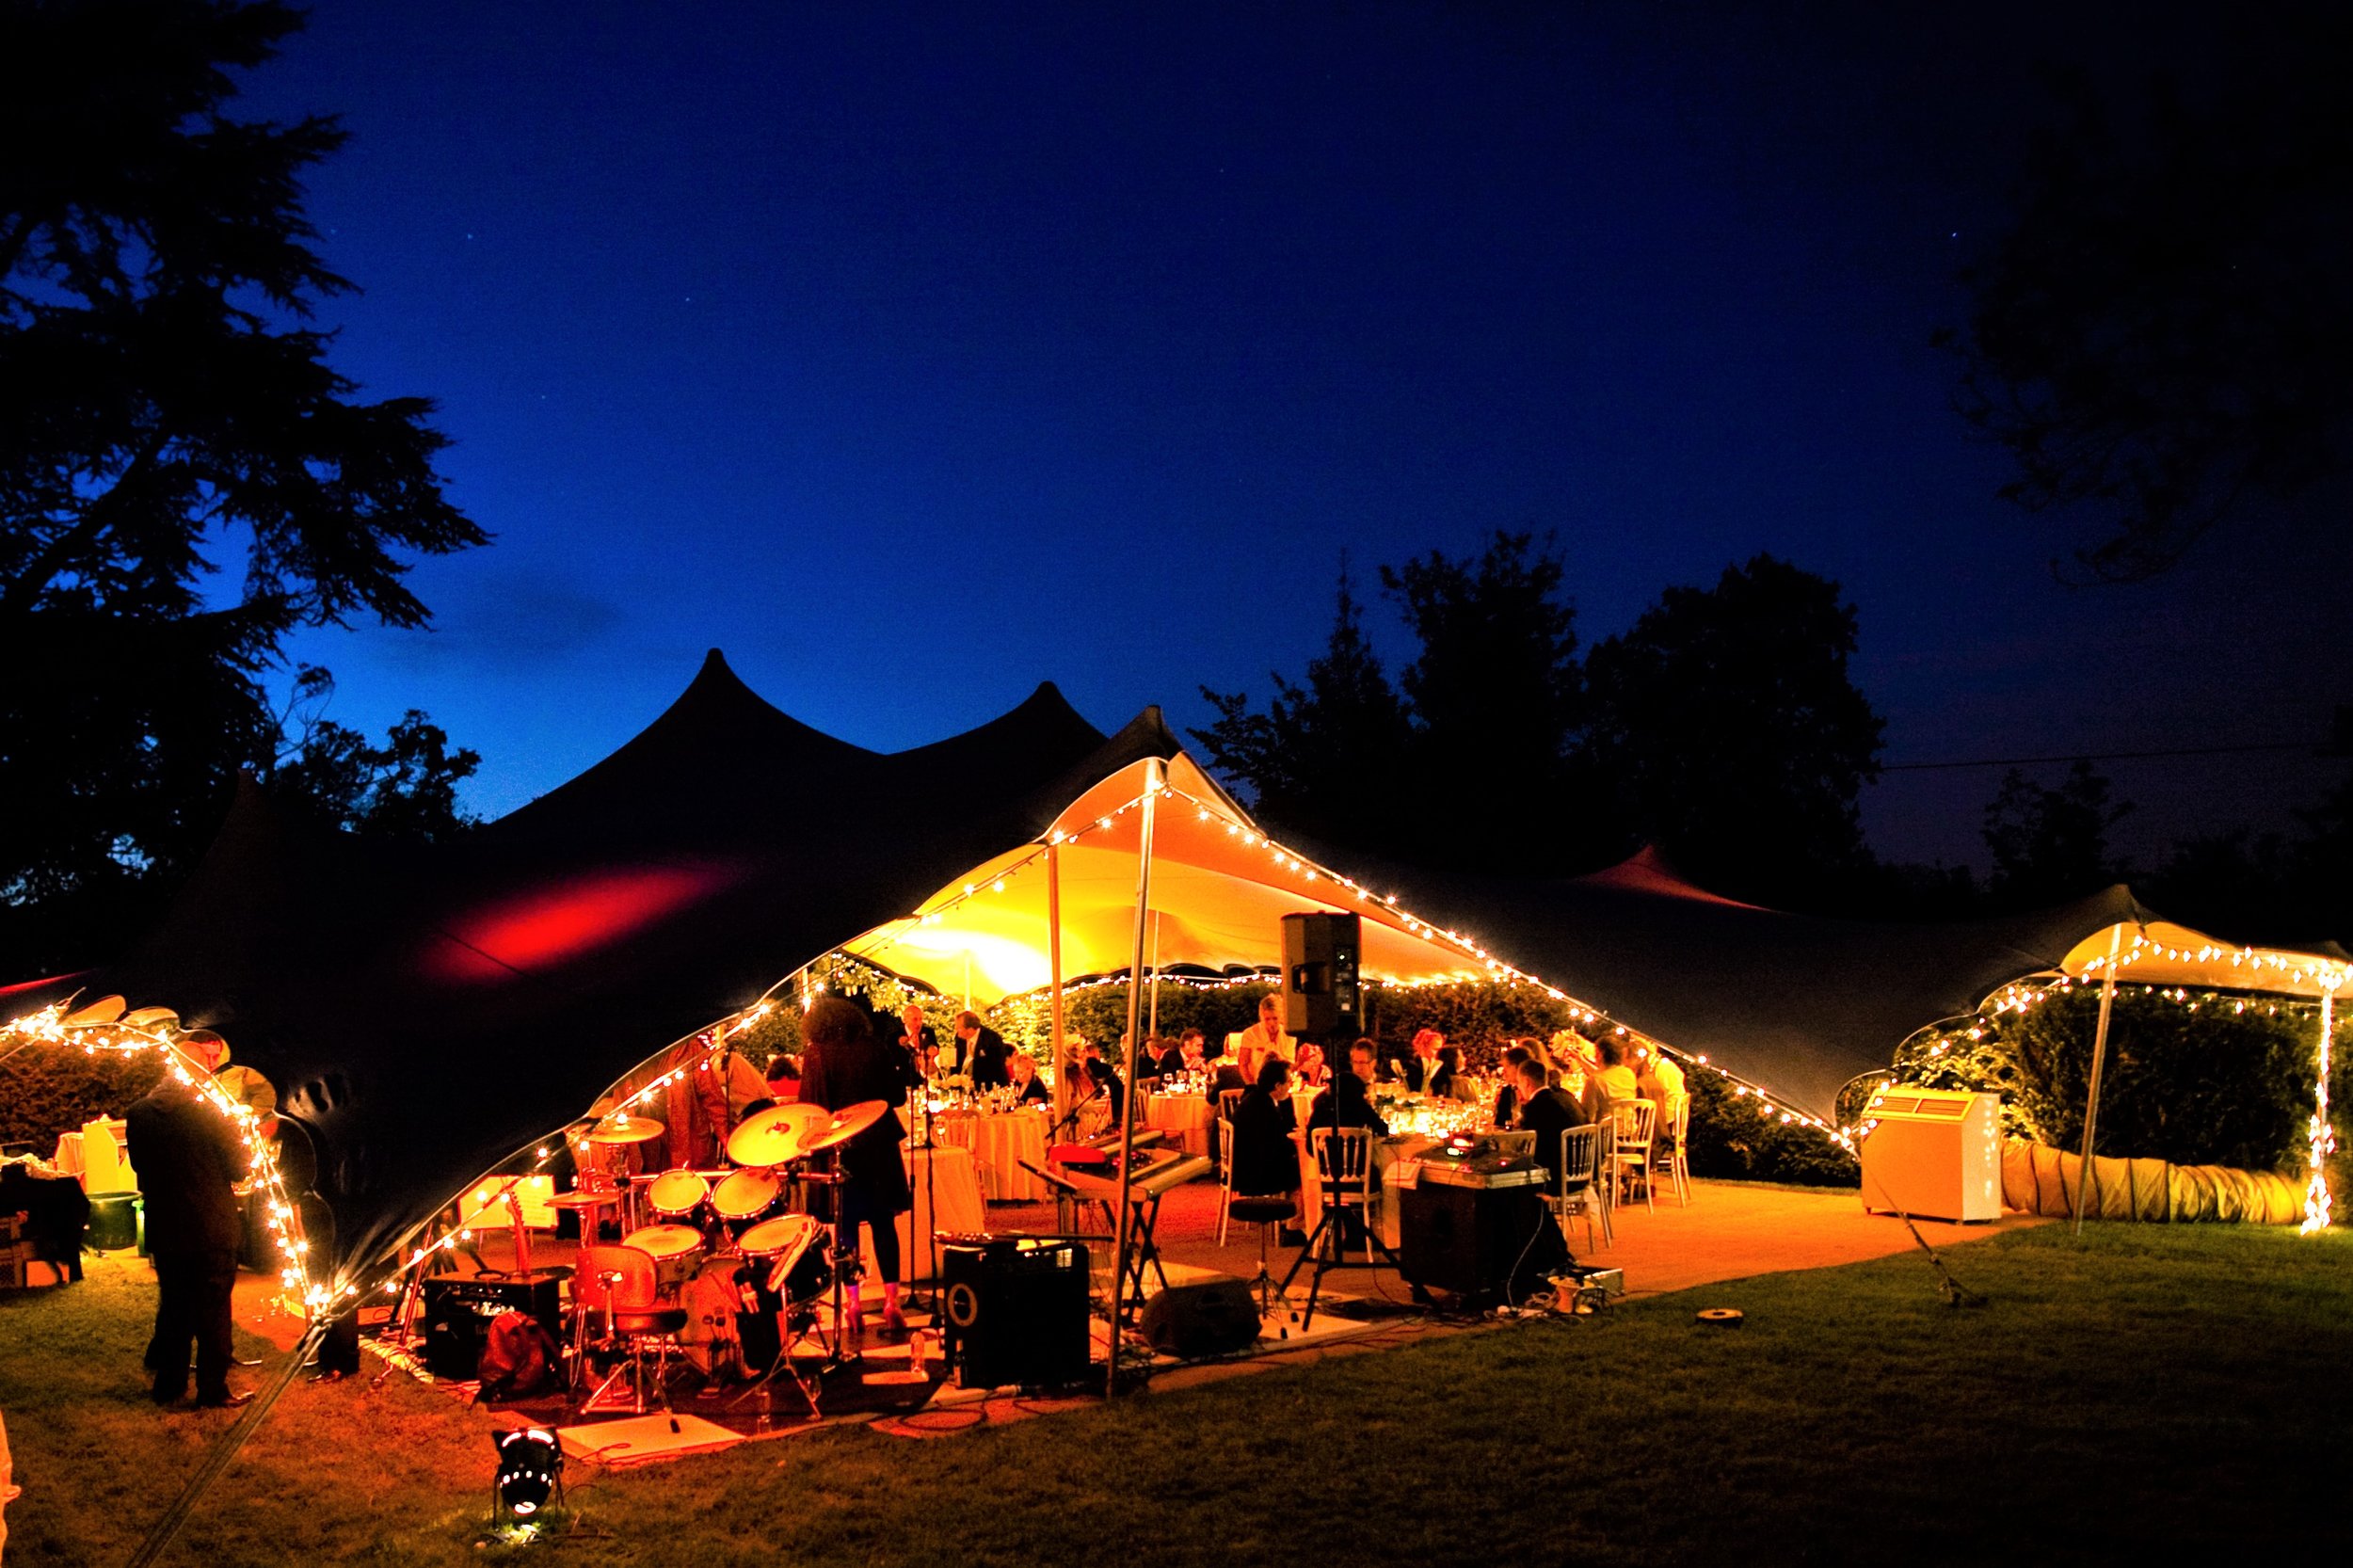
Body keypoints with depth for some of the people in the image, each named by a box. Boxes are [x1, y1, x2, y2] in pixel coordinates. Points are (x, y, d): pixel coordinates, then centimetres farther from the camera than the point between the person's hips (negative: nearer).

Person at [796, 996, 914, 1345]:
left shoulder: (816, 1056, -6)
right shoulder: (876, 1050, 1)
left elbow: (810, 1106, -9)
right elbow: (897, 1097, 5)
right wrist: (902, 1059, 17)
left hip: (840, 1148, -2)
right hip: (879, 1145, 2)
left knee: (847, 1226, 6)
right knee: (883, 1224, 8)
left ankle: (853, 1306, 5)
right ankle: (891, 1302, 4)